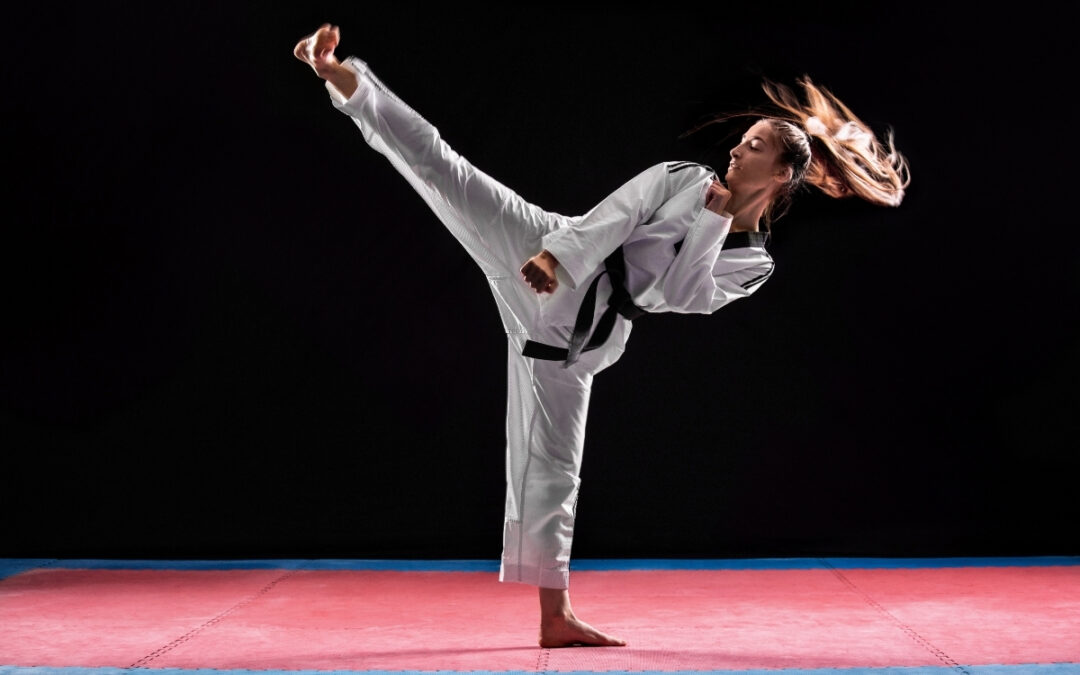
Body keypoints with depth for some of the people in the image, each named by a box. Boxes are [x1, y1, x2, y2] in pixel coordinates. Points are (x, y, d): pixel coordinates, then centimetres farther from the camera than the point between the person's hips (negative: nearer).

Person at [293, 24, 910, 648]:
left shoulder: (751, 264, 11)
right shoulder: (681, 177, 8)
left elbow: (678, 296, -5)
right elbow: (611, 216, -5)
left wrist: (715, 218, -7)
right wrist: (554, 257, -21)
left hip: (572, 340, 1)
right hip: (544, 263, -1)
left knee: (552, 473, 4)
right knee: (443, 164, -21)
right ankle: (341, 77, -24)